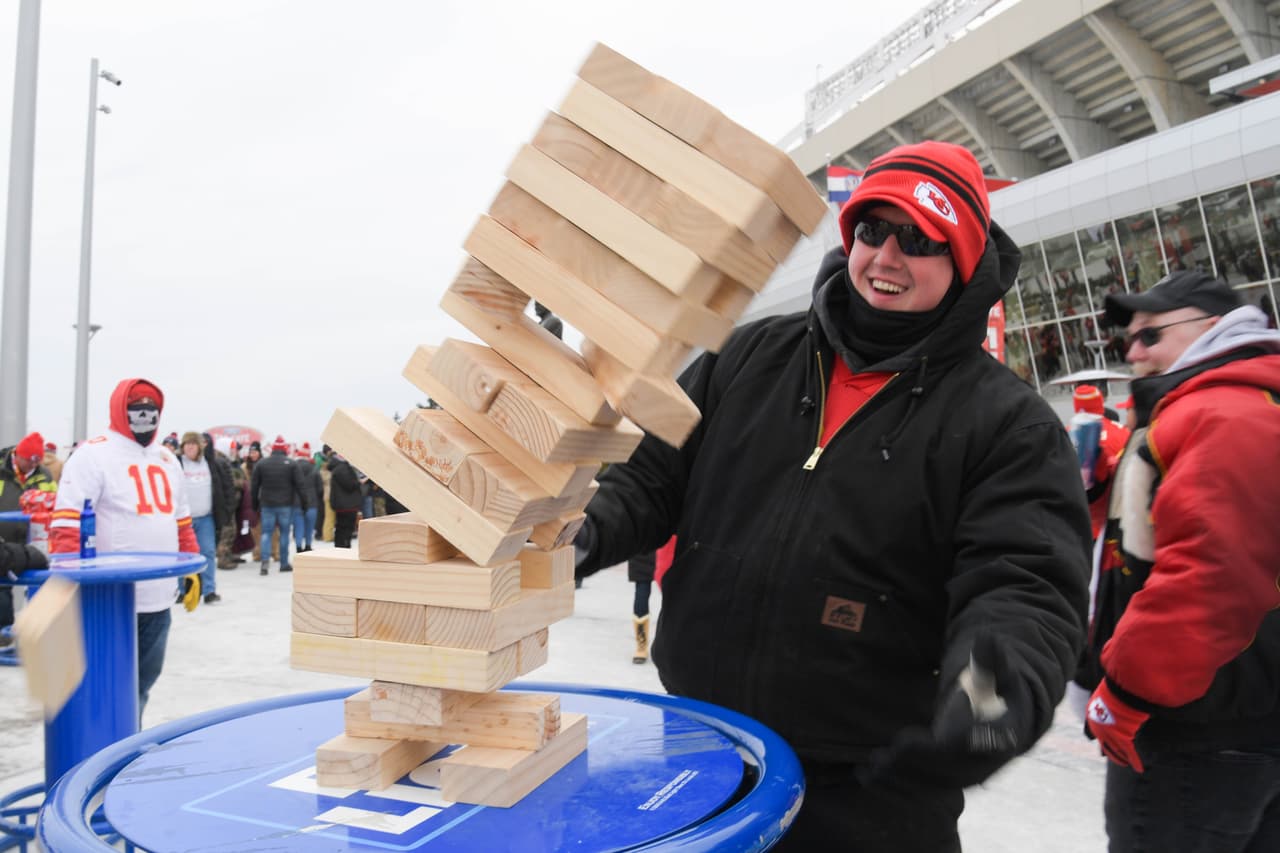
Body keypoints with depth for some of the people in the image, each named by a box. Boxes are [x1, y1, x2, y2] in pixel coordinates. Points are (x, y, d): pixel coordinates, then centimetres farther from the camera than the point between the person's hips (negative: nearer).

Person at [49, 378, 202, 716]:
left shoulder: (166, 459, 17)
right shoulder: (93, 454, -8)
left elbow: (182, 521, 23)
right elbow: (66, 523, -14)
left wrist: (192, 568, 20)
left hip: (159, 598, 7)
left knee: (143, 680, 17)